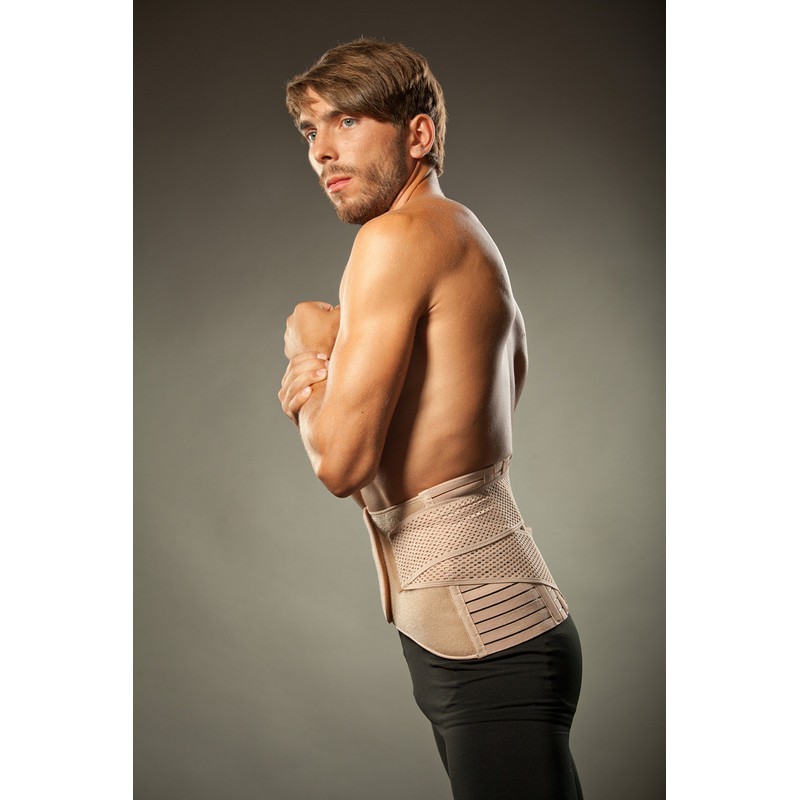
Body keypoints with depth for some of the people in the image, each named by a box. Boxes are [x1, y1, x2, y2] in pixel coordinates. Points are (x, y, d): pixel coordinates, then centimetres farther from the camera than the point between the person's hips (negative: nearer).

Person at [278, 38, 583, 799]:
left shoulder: (400, 235, -12)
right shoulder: (471, 245, 17)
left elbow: (342, 461, -18)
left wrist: (306, 349, 0)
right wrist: (319, 396, 4)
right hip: (487, 626, 10)